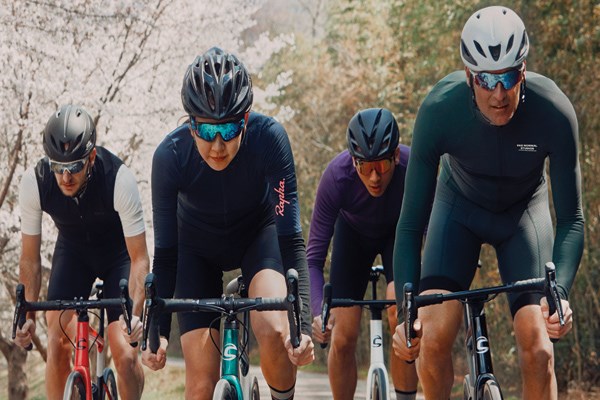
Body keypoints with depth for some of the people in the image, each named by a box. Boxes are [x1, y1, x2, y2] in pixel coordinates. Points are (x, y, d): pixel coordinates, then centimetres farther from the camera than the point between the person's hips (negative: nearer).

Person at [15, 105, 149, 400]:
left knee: (125, 356, -14)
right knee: (58, 342, -16)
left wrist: (135, 313, -42)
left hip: (118, 252, -2)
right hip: (73, 251, 2)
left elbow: (139, 258, -30)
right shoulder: (34, 182, -27)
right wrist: (27, 314, -21)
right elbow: (30, 256, -15)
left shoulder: (119, 179, -34)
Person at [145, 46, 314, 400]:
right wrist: (158, 330, -30)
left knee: (274, 331, -29)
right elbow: (165, 251, -22)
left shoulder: (269, 138, -33)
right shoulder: (171, 155, -30)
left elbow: (290, 237, -32)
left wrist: (303, 326, -40)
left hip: (258, 234, 0)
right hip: (199, 248, 1)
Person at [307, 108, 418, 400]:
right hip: (354, 232, 1)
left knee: (402, 319, -24)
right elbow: (314, 258, -32)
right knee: (343, 338, -8)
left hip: (398, 231, 0)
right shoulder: (337, 176, -36)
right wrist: (318, 311, -48)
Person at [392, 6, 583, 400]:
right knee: (433, 339, -19)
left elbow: (571, 219, -25)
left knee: (537, 348, -14)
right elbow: (411, 223, -27)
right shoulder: (439, 109, -33)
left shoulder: (554, 111, -33)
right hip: (460, 207, 0)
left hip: (524, 209, 0)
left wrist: (560, 291, -43)